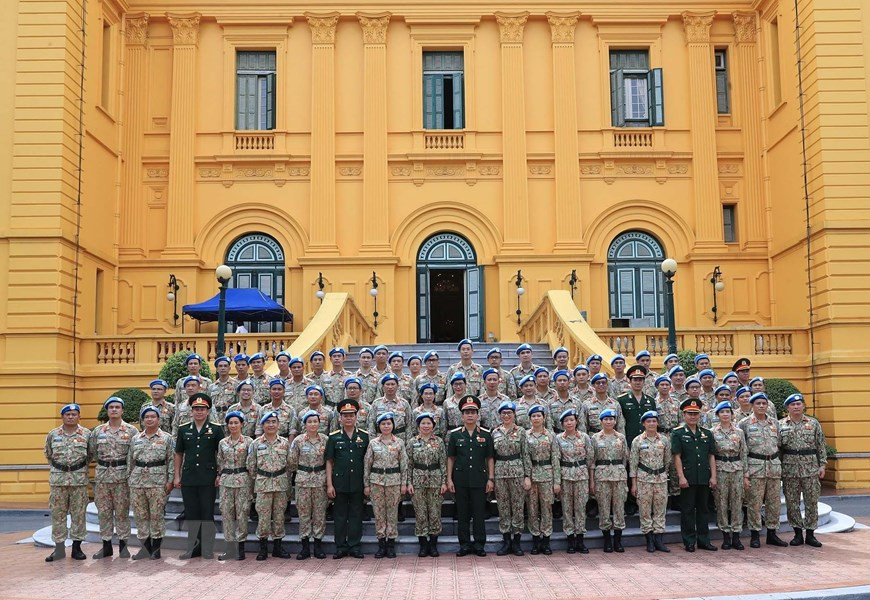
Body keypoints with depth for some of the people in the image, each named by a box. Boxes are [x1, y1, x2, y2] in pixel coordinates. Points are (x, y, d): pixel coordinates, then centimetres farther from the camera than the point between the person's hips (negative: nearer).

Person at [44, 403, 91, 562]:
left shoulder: (87, 434, -1)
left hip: (79, 479, -1)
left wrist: (80, 468, 8)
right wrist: (58, 467, 14)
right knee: (57, 514, 4)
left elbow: (90, 454, 9)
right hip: (58, 478, 1)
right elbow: (48, 455, 17)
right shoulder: (53, 434, 4)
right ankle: (59, 548, 12)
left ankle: (77, 547, 13)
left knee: (79, 514, 4)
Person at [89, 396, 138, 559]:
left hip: (122, 476, -2)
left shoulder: (131, 431, 0)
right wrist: (104, 462, 6)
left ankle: (123, 544, 11)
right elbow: (91, 451, 12)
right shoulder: (98, 431, 7)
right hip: (102, 476, 3)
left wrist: (129, 467, -5)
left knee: (122, 512, 2)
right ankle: (106, 545, 15)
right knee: (104, 512, 7)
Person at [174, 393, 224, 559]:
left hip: (208, 479, -3)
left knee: (207, 514, 2)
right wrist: (177, 476, 7)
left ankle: (207, 550, 11)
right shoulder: (183, 429, 7)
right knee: (191, 514, 9)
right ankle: (193, 547, 20)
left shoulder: (216, 429, 0)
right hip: (188, 478, 3)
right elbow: (178, 454, 12)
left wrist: (220, 475, -3)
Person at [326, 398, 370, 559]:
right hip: (339, 483, 0)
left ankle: (354, 546, 15)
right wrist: (329, 484, -3)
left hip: (358, 483, 1)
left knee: (356, 515, 6)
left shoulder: (364, 436, 4)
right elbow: (329, 462, 2)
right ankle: (341, 547, 15)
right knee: (340, 515, 6)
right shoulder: (333, 437, 2)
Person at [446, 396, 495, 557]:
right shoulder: (455, 434, 3)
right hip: (460, 480, 1)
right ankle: (464, 544, 15)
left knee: (479, 513, 4)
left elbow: (490, 458, 5)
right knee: (462, 513, 6)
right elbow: (451, 458, 5)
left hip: (479, 480, 0)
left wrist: (491, 479, -1)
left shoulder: (485, 434, 3)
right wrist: (449, 479, 0)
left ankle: (479, 544, 13)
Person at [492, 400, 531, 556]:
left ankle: (516, 542, 12)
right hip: (500, 472, 2)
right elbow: (492, 455, 11)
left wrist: (527, 476, -6)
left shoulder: (521, 432, 0)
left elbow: (526, 455, -1)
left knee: (518, 507, 2)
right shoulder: (495, 432, 8)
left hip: (517, 471, -2)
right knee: (503, 508, 6)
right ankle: (506, 541, 15)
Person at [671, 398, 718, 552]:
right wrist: (681, 477, -13)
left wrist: (713, 476, 3)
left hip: (704, 478, 4)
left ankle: (704, 541, 19)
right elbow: (677, 457, -6)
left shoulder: (706, 433, 11)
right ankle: (689, 542, 8)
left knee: (703, 509, 11)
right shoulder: (678, 433, -2)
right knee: (687, 510, 2)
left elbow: (711, 456, 10)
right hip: (688, 478, -4)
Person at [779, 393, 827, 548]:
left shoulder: (813, 423, 5)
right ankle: (798, 533, 15)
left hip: (811, 469, 0)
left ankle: (810, 534, 13)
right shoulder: (781, 425, 4)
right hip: (790, 469, 0)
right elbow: (776, 447, 4)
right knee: (792, 503, 4)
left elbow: (821, 446, 5)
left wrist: (822, 465, -1)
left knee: (812, 502, 3)